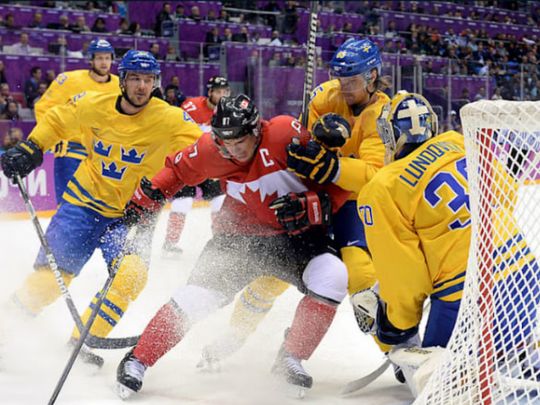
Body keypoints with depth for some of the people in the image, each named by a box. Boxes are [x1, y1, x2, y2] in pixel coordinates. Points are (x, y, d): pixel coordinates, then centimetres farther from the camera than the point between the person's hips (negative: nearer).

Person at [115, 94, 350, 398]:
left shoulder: (287, 134, -27)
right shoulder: (211, 149, -15)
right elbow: (179, 170, 8)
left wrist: (310, 206, -33)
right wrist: (147, 198, 1)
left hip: (297, 234, -1)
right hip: (240, 234, 1)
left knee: (331, 277, -26)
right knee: (199, 294, -13)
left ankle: (291, 360, -7)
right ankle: (138, 360, 4)